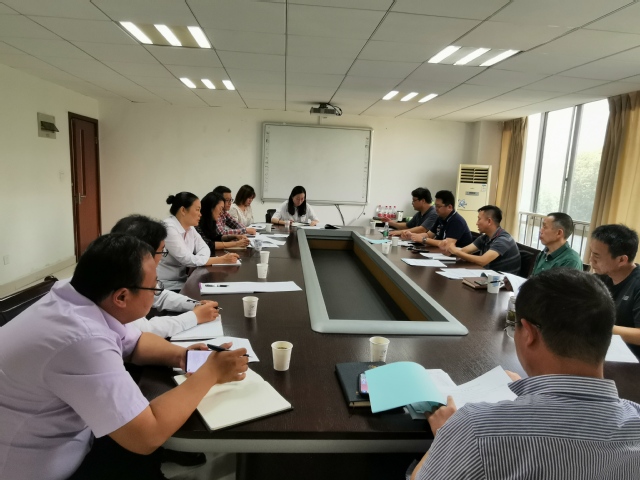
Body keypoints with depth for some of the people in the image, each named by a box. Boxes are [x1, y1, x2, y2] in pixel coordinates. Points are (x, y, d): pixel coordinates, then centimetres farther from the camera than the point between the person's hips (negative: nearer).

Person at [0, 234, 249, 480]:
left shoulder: (80, 296, -8)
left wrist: (180, 355, -9)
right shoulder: (82, 340, -34)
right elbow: (147, 436, -31)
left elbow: (136, 343, 9)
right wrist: (210, 373, -22)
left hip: (60, 433, 8)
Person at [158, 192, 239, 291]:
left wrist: (198, 261, -18)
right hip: (166, 285, -8)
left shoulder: (189, 228, 6)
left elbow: (204, 249, 6)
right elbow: (187, 259, -23)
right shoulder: (169, 228, -20)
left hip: (180, 279, 8)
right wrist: (221, 260, -22)